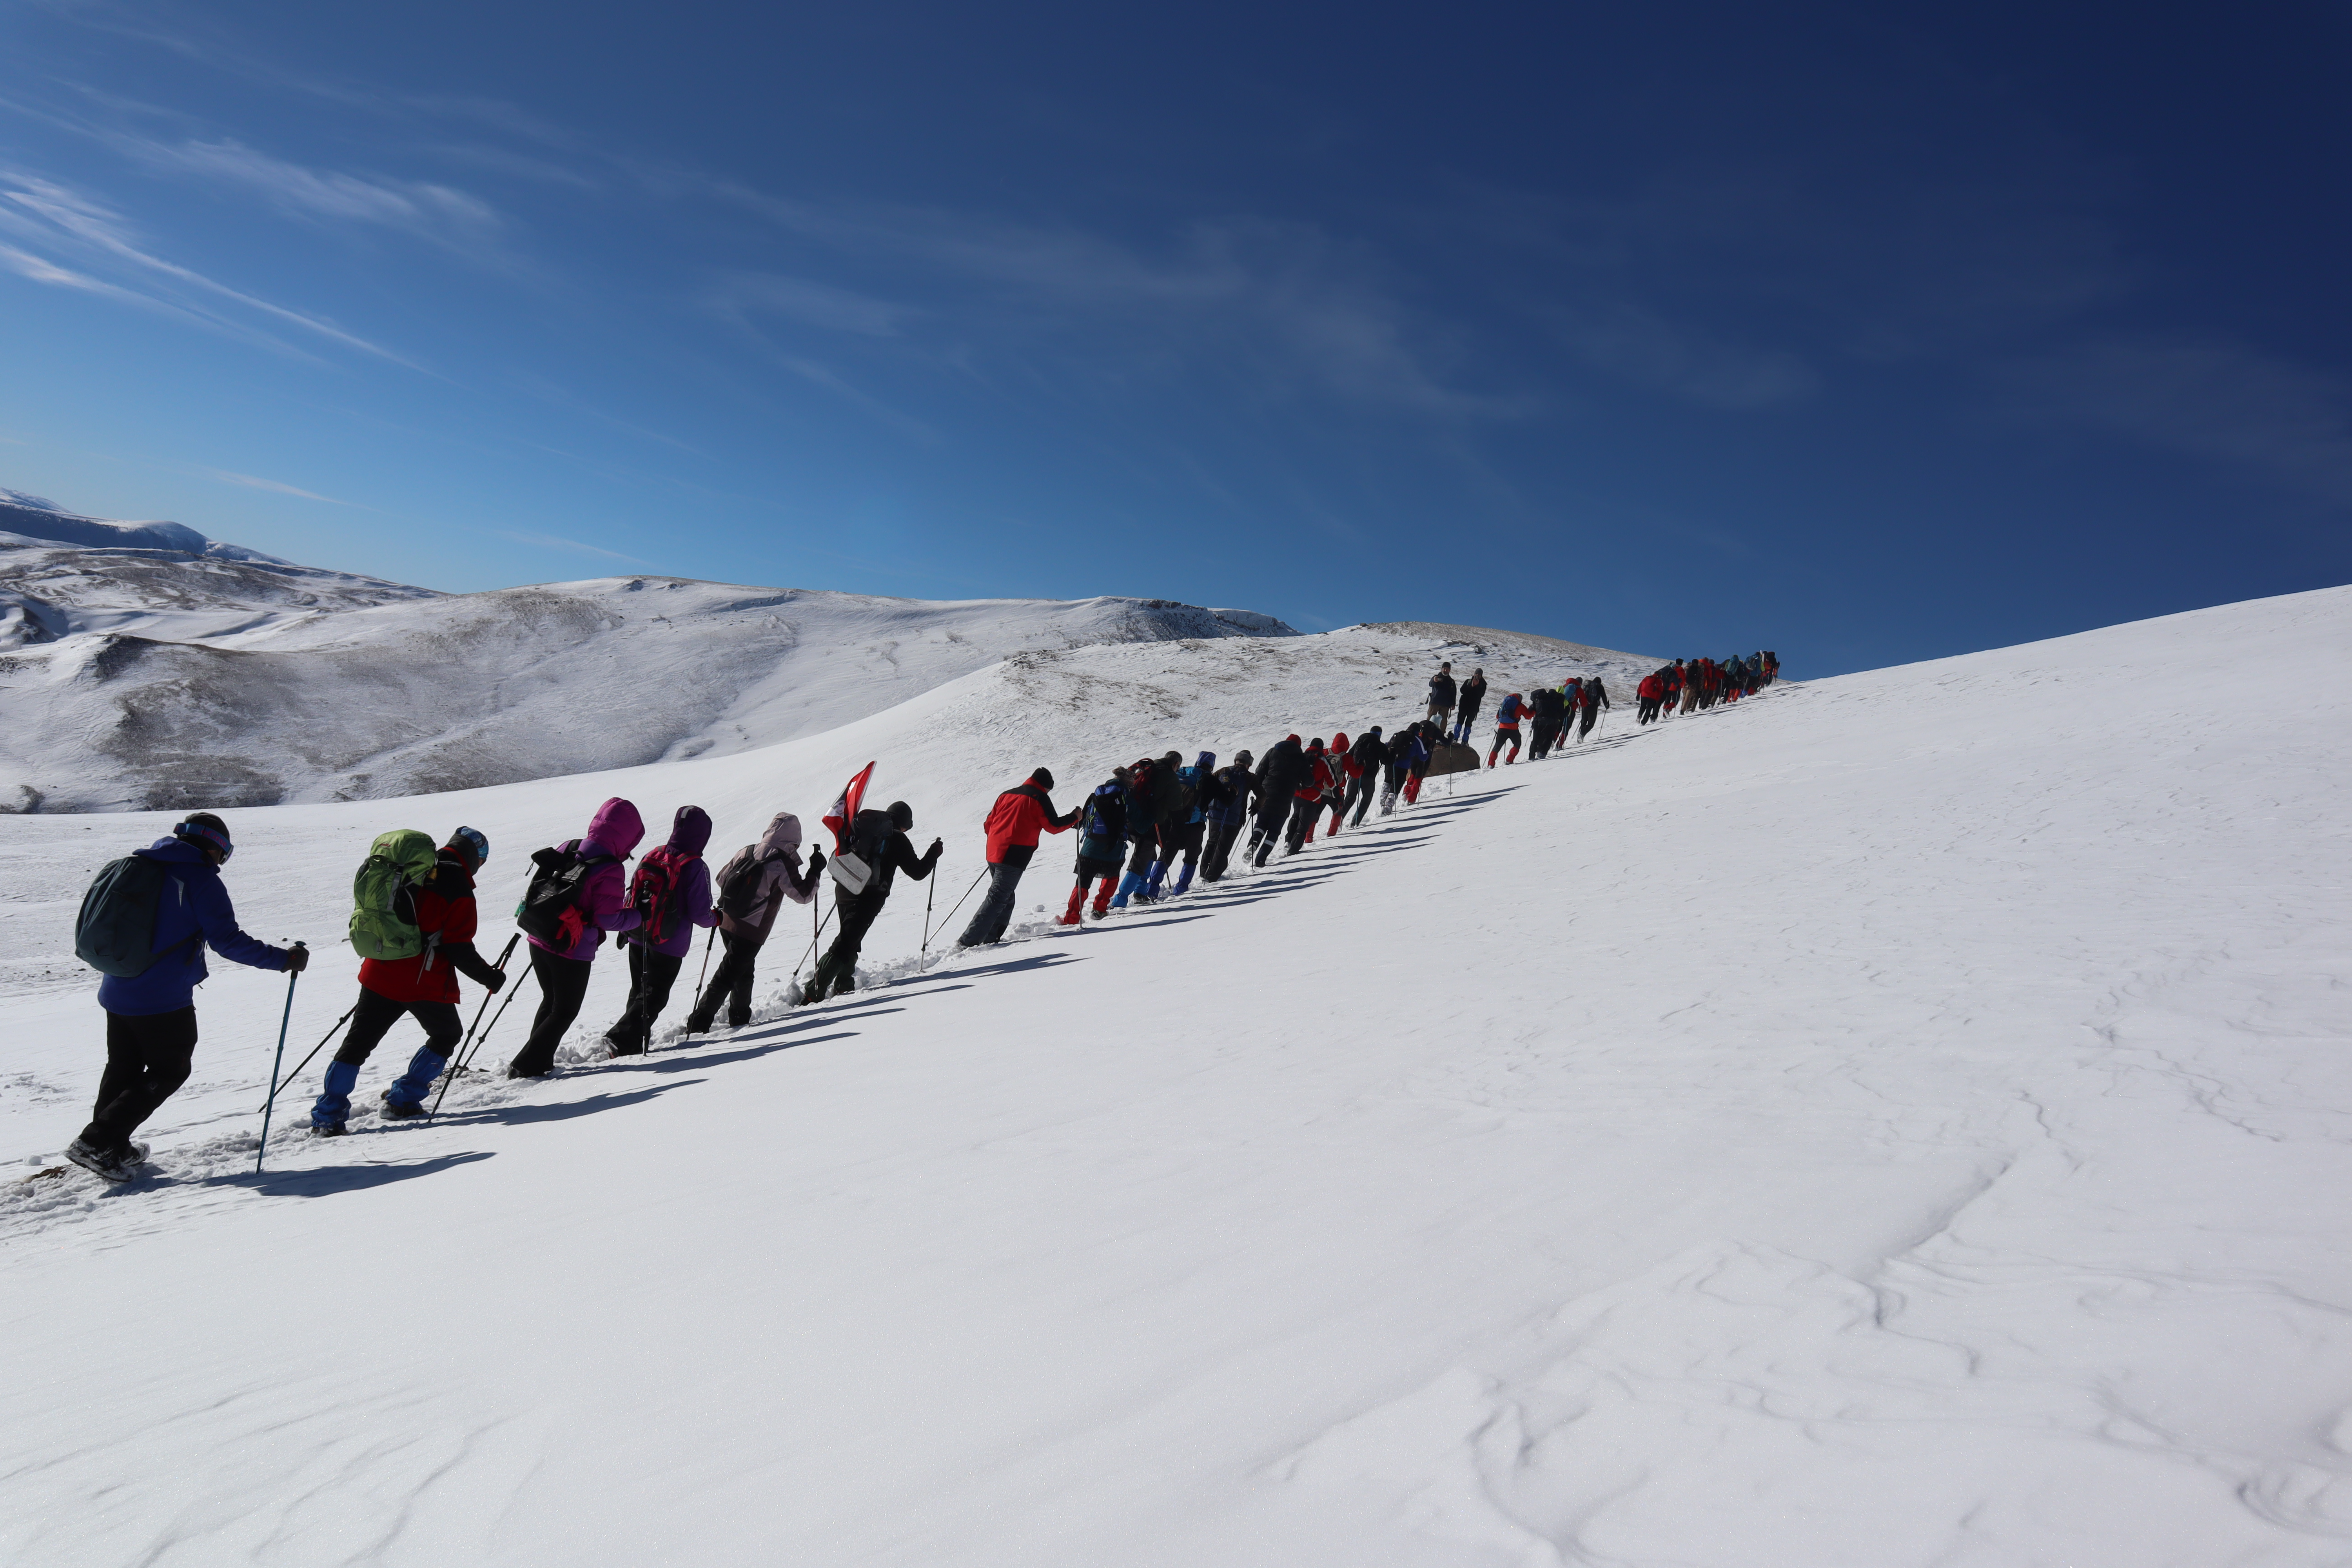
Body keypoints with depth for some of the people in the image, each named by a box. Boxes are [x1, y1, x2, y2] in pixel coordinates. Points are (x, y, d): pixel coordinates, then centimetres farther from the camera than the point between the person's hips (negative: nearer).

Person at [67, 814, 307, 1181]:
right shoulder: (200, 877, -12)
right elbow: (227, 941, -16)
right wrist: (282, 959, -11)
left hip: (117, 992, 8)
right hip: (163, 1001, -8)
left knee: (123, 1068, 21)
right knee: (169, 1071, 6)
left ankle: (113, 1147, 30)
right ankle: (97, 1143, 0)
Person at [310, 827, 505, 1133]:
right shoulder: (460, 893, -12)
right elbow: (460, 950, -14)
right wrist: (490, 979, -2)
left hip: (380, 974, 5)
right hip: (424, 984, -5)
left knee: (357, 1043, 12)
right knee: (446, 1035, 18)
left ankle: (328, 1115, 9)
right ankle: (403, 1099, 16)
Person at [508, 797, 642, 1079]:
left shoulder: (566, 849, 1)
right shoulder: (610, 869, -20)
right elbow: (608, 919, -20)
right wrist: (640, 915, -6)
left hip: (539, 942, 7)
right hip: (573, 953, -7)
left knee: (551, 1001, 26)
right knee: (565, 1012, 11)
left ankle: (538, 1059, 32)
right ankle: (527, 1066, 7)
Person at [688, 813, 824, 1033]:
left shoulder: (746, 851, 3)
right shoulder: (784, 864, -16)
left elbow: (722, 878, 14)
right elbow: (803, 895, -10)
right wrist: (816, 871, 1)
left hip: (727, 923, 7)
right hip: (751, 932, -7)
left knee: (744, 969, 23)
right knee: (726, 977, -1)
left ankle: (740, 1017, 33)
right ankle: (698, 1025, -2)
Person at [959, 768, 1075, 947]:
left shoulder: (1007, 795, 17)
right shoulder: (1039, 798, -2)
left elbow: (989, 823, 19)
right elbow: (1053, 826, 0)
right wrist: (1074, 817, 14)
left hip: (994, 853, 7)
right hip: (1014, 856, -7)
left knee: (1006, 897, 20)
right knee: (997, 899, -7)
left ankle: (990, 937, 15)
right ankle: (969, 940, -12)